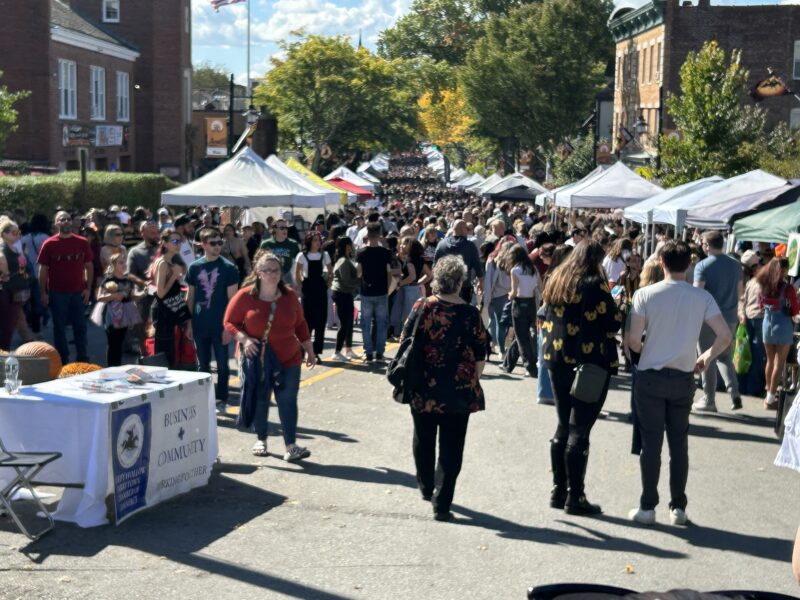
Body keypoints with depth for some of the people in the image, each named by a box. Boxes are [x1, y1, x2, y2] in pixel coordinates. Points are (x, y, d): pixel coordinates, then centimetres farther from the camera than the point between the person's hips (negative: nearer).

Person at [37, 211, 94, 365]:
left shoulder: (82, 242, 1)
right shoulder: (49, 244, -4)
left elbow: (89, 266, 6)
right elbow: (43, 270, -1)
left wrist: (88, 288, -1)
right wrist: (44, 292, -5)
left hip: (78, 292, 2)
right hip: (57, 293, -1)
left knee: (80, 327, 7)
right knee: (59, 327, 7)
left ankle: (83, 361, 17)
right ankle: (62, 361, 17)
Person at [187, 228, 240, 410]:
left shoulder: (228, 268, -5)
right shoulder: (194, 267, 3)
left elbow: (232, 299, -5)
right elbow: (190, 297, 9)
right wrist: (189, 322, 5)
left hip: (220, 325, -2)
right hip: (200, 325, 3)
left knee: (222, 364, 6)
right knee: (203, 364, 11)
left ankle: (221, 399, 18)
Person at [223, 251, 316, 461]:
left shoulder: (289, 296, 2)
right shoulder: (245, 296, -8)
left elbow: (300, 325, 12)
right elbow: (229, 322, -1)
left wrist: (309, 351, 13)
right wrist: (243, 338, -18)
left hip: (288, 359, 2)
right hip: (256, 360, -2)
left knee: (287, 401, -2)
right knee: (259, 401, 9)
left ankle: (291, 446, 0)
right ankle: (261, 440, 28)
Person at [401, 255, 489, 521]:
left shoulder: (422, 307, -6)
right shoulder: (470, 314, -10)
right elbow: (480, 356, -5)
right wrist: (473, 380, 10)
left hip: (422, 389, 2)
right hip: (459, 391, -2)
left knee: (424, 440, 21)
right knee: (451, 447, 5)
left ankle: (426, 488, 39)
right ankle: (441, 503, 1)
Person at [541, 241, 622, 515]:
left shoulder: (555, 281, 9)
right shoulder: (594, 285, -12)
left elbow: (545, 320, 15)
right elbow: (614, 322, -11)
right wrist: (615, 308, 7)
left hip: (557, 360, 7)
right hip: (590, 363, -7)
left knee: (563, 427, 15)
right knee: (579, 431, -3)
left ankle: (558, 491, 19)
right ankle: (574, 497, 2)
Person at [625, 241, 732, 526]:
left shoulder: (645, 294, -9)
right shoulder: (702, 297, -3)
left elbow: (633, 340, -12)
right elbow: (725, 336, -7)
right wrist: (707, 356, 10)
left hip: (651, 377, -2)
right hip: (684, 378, 2)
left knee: (651, 443, 5)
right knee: (679, 443, 11)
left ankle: (648, 507, 10)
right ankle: (678, 507, 16)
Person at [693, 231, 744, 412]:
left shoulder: (703, 266, -12)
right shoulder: (735, 265, 6)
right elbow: (740, 292, 11)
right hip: (730, 317, 5)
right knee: (725, 357, 17)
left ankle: (709, 401, 8)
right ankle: (734, 393, 2)